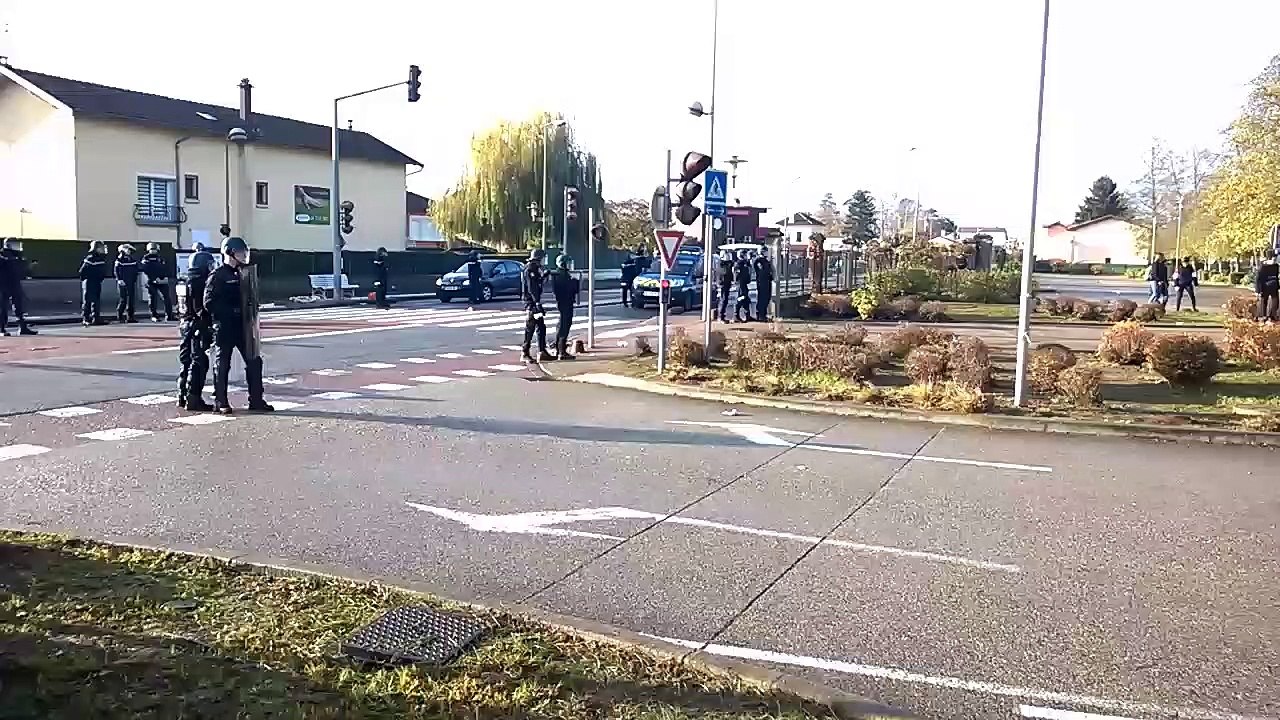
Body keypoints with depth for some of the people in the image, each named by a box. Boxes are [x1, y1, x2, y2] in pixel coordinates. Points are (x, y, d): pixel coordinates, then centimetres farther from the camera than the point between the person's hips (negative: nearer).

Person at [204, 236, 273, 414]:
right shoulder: (217, 275, -9)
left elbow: (249, 295, 24)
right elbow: (209, 303, -14)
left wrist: (252, 303, 3)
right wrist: (231, 311, -18)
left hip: (243, 326, 7)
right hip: (224, 327, -7)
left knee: (254, 361, 5)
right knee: (222, 365, 3)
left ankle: (256, 400, 12)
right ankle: (220, 402, 13)